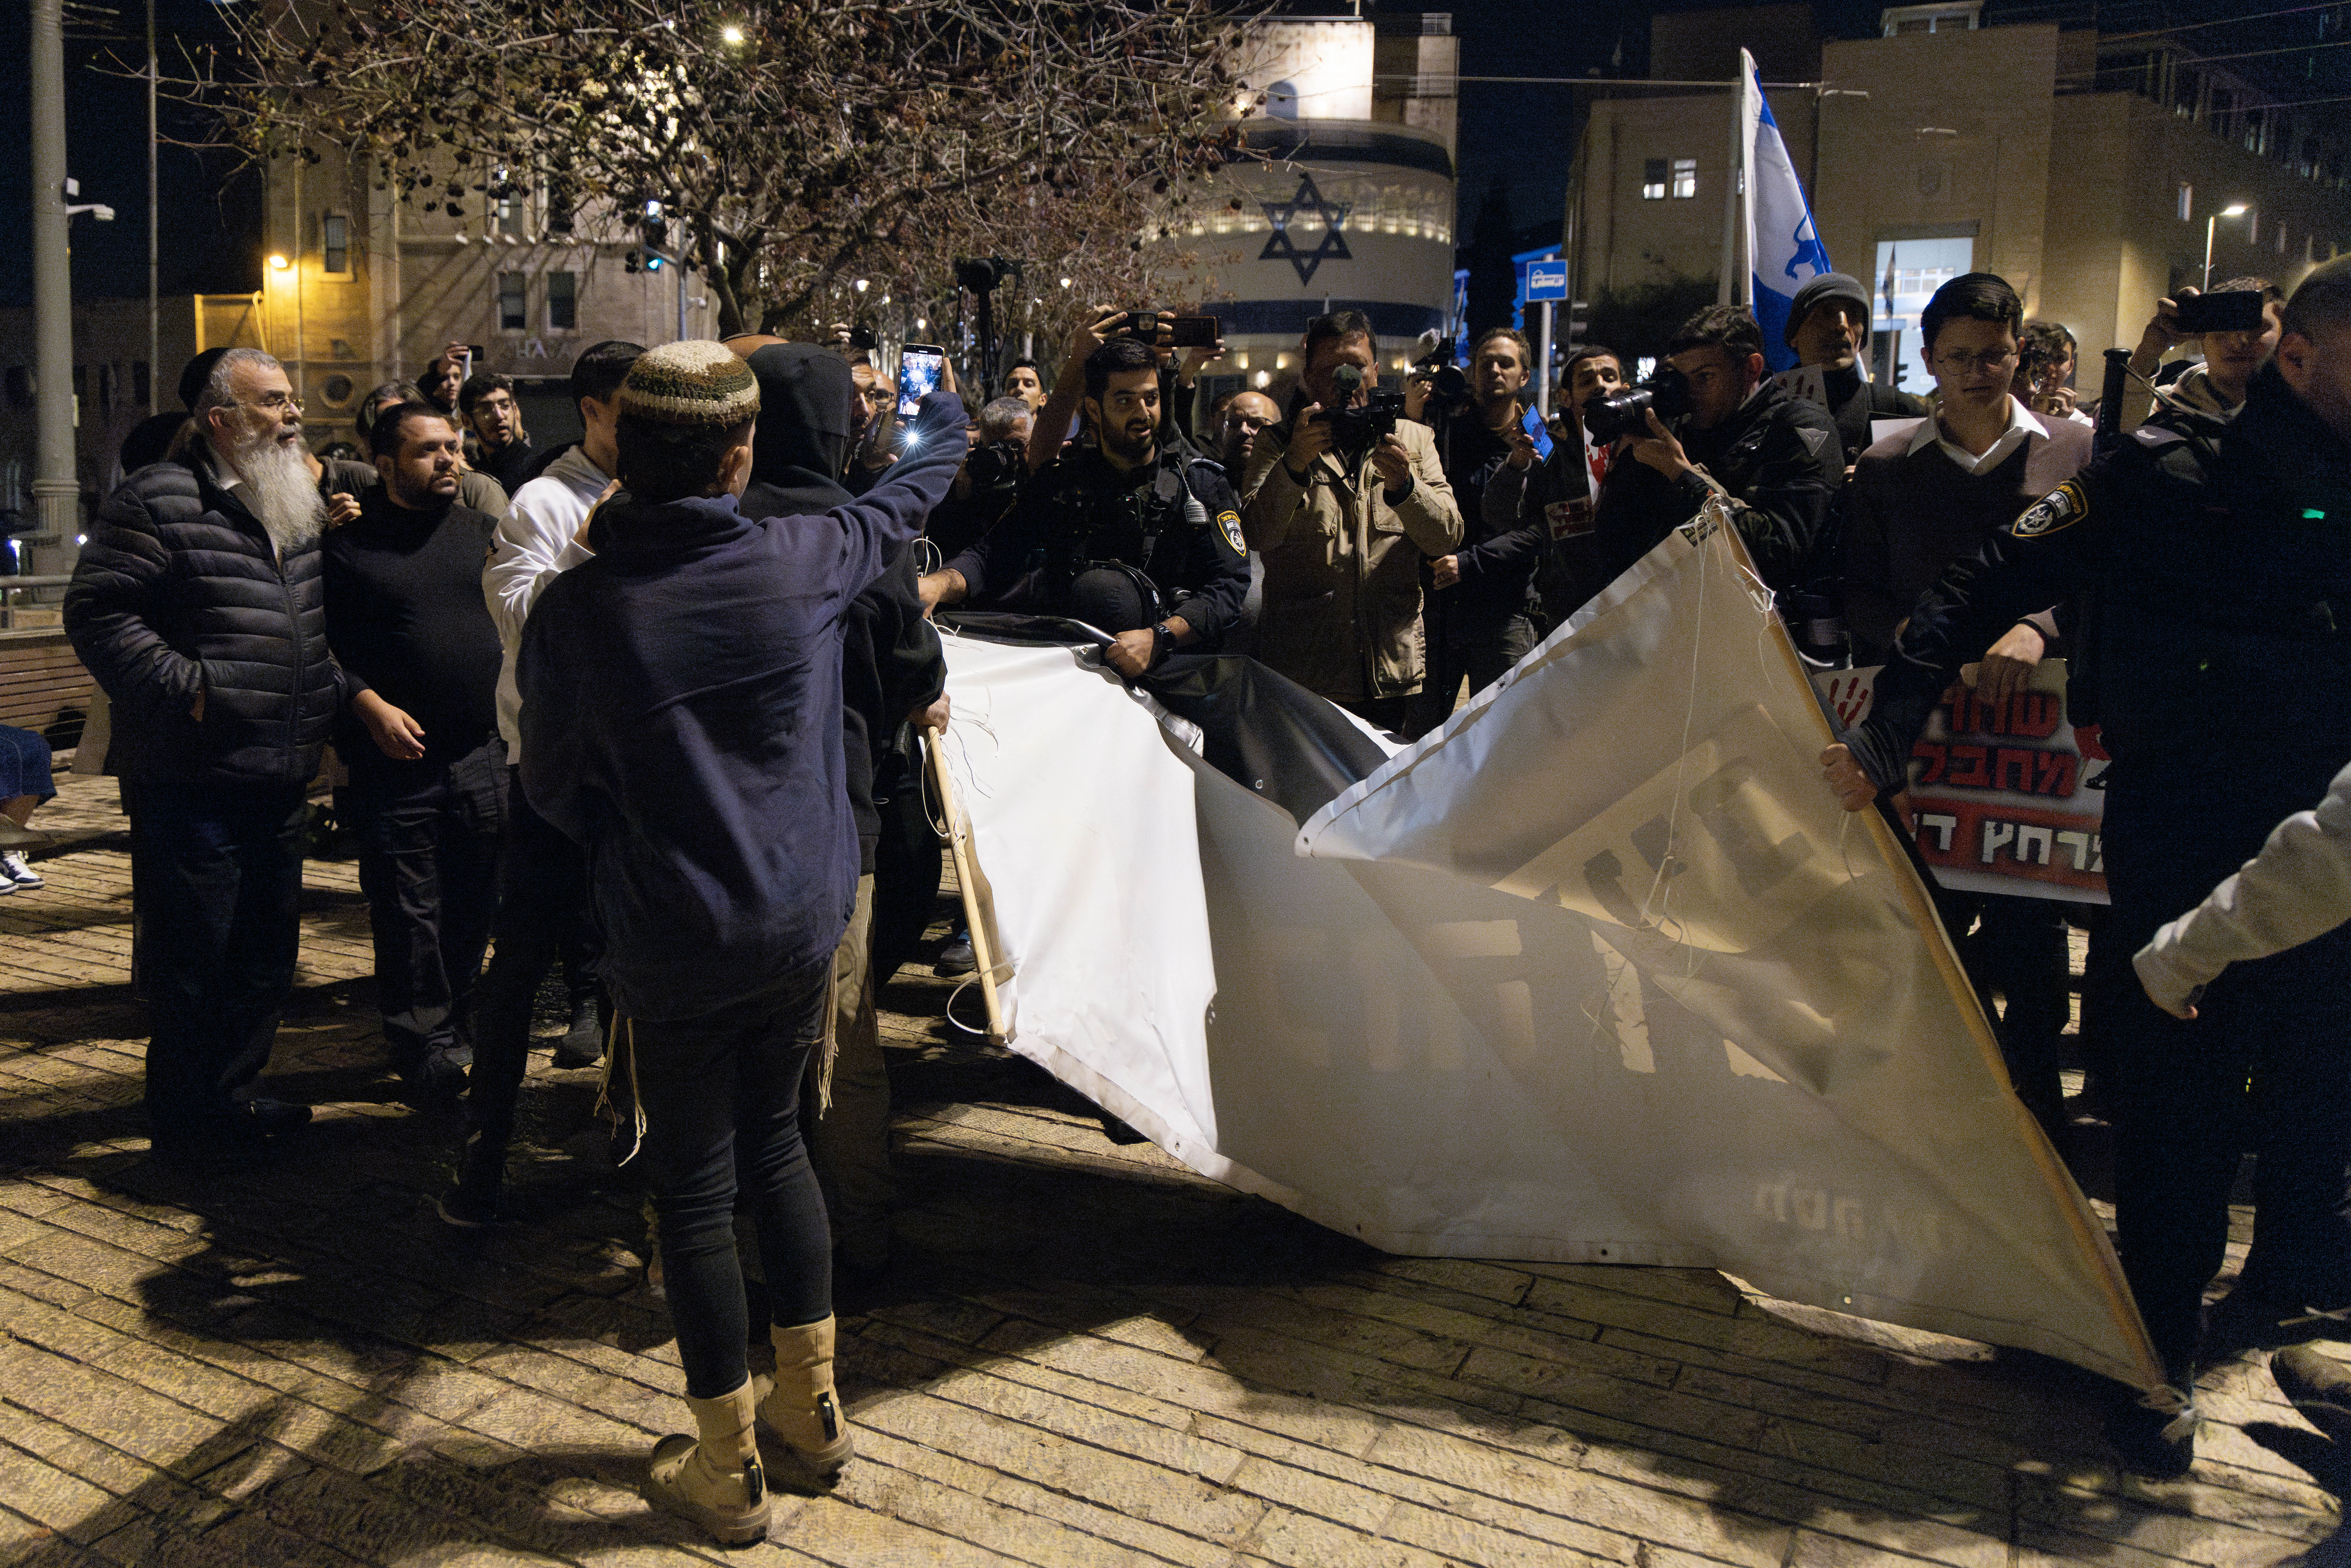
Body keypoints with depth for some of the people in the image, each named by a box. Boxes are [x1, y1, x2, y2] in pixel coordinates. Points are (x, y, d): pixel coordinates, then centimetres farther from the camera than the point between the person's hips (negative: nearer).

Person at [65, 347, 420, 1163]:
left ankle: (236, 1092, 31)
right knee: (192, 957, 1)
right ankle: (187, 1121, 15)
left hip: (280, 780, 8)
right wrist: (187, 690, -19)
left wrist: (358, 696, 12)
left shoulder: (294, 508, 15)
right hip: (191, 780, -8)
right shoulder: (161, 501, -11)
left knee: (267, 948, 16)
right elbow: (97, 613, -15)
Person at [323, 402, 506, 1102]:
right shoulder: (348, 545, -2)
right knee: (406, 910, 3)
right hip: (399, 762, -3)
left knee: (474, 902, 12)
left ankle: (455, 1017, 29)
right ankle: (424, 1036, 15)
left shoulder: (483, 530, 10)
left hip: (484, 756, 3)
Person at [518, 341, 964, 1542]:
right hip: (804, 916, 4)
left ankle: (727, 1468, 22)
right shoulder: (801, 561, -9)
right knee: (774, 1140, 22)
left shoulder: (575, 608, -16)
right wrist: (947, 420, 35)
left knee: (693, 1187, 9)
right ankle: (812, 1407, 34)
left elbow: (552, 788, -2)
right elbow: (905, 500, 14)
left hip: (674, 946, -3)